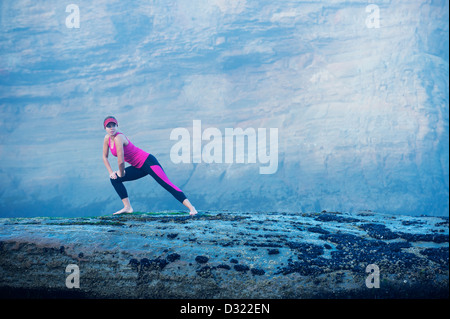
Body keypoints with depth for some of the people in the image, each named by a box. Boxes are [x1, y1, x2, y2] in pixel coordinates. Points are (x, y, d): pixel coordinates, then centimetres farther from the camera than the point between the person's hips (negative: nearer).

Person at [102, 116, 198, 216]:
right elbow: (105, 157, 18)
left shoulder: (118, 138, -21)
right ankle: (127, 207, 6)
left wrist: (121, 173, -6)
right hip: (139, 167, 9)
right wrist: (111, 172, 8)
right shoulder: (107, 138, 5)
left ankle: (191, 207, -27)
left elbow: (121, 161, -23)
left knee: (167, 184, -19)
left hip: (147, 162, -9)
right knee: (115, 179, 4)